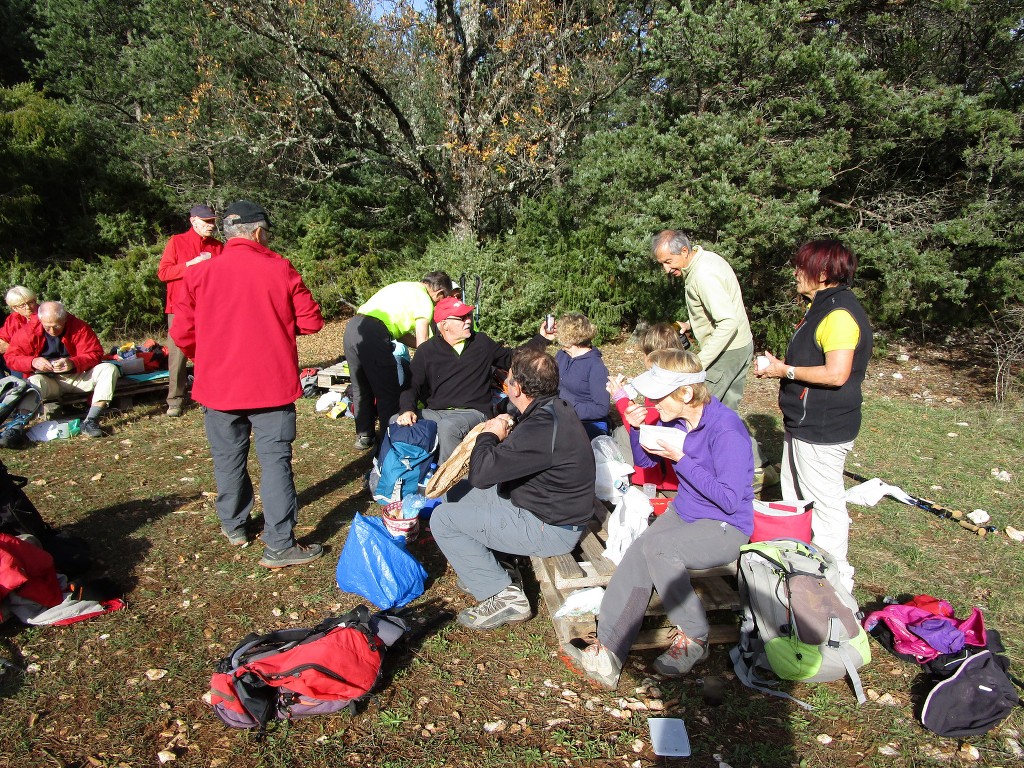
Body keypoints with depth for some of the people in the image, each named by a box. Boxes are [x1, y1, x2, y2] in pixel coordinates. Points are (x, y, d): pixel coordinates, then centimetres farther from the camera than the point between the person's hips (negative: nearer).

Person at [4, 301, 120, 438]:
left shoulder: (79, 327, -7)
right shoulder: (30, 330, -4)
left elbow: (96, 354, -10)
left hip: (78, 376, 1)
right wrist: (33, 362, -22)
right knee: (34, 382, -35)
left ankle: (90, 421, -33)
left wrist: (73, 363, -28)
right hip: (48, 381, -1)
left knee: (110, 369, -23)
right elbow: (11, 357, -1)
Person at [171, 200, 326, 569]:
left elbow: (182, 334, -2)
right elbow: (311, 321, -4)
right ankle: (280, 545, 4)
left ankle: (234, 525, 36)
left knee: (229, 459, 17)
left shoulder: (200, 273, -4)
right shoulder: (280, 269, -6)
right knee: (275, 460, 2)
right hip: (273, 384, -2)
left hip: (219, 385, 2)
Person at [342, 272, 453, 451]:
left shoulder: (404, 287, 27)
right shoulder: (424, 300, 2)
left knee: (361, 389, 21)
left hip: (352, 327, 9)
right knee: (388, 394, 5)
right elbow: (422, 344, -2)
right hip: (374, 335, -9)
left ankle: (363, 436, 31)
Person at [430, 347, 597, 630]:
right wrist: (504, 437, -2)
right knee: (458, 492, 18)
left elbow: (481, 474, -28)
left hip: (549, 529, -10)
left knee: (442, 519, -7)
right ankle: (484, 571, 21)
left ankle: (503, 595, -3)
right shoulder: (554, 407, 0)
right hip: (553, 508, 10)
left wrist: (489, 436, -10)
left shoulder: (541, 427, -32)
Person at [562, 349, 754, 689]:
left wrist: (680, 458, -24)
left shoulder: (726, 430, -22)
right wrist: (637, 429, -7)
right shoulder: (676, 419, 0)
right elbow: (644, 461, 14)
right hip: (683, 512, 7)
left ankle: (694, 638, -11)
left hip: (727, 527, -6)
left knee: (656, 546, -32)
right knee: (636, 556, -22)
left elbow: (730, 499, -22)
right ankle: (607, 654, -25)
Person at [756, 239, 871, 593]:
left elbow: (836, 373, -29)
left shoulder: (840, 314, -22)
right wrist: (782, 365, 8)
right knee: (794, 497, 23)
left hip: (822, 430, -11)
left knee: (825, 504, 1)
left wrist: (786, 370, -18)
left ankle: (836, 581, 17)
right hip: (804, 423, 11)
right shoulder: (822, 307, 13)